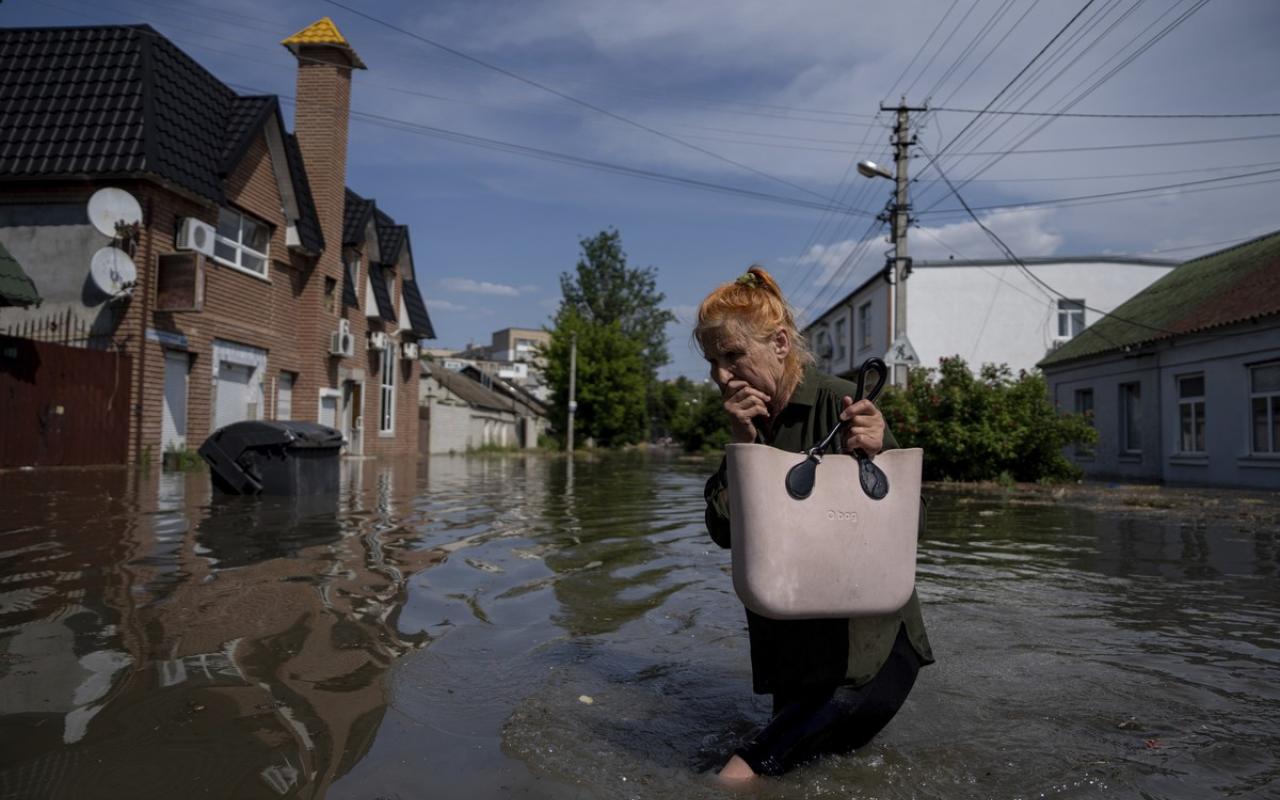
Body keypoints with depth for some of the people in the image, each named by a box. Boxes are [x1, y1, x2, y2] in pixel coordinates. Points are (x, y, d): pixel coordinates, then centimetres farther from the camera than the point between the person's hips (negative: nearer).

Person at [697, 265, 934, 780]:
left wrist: (876, 456, -33)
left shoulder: (840, 405, -17)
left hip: (870, 632, -5)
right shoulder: (745, 420, 2)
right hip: (793, 636, 6)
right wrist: (742, 445, -16)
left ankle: (750, 765, -6)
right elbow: (724, 532, -5)